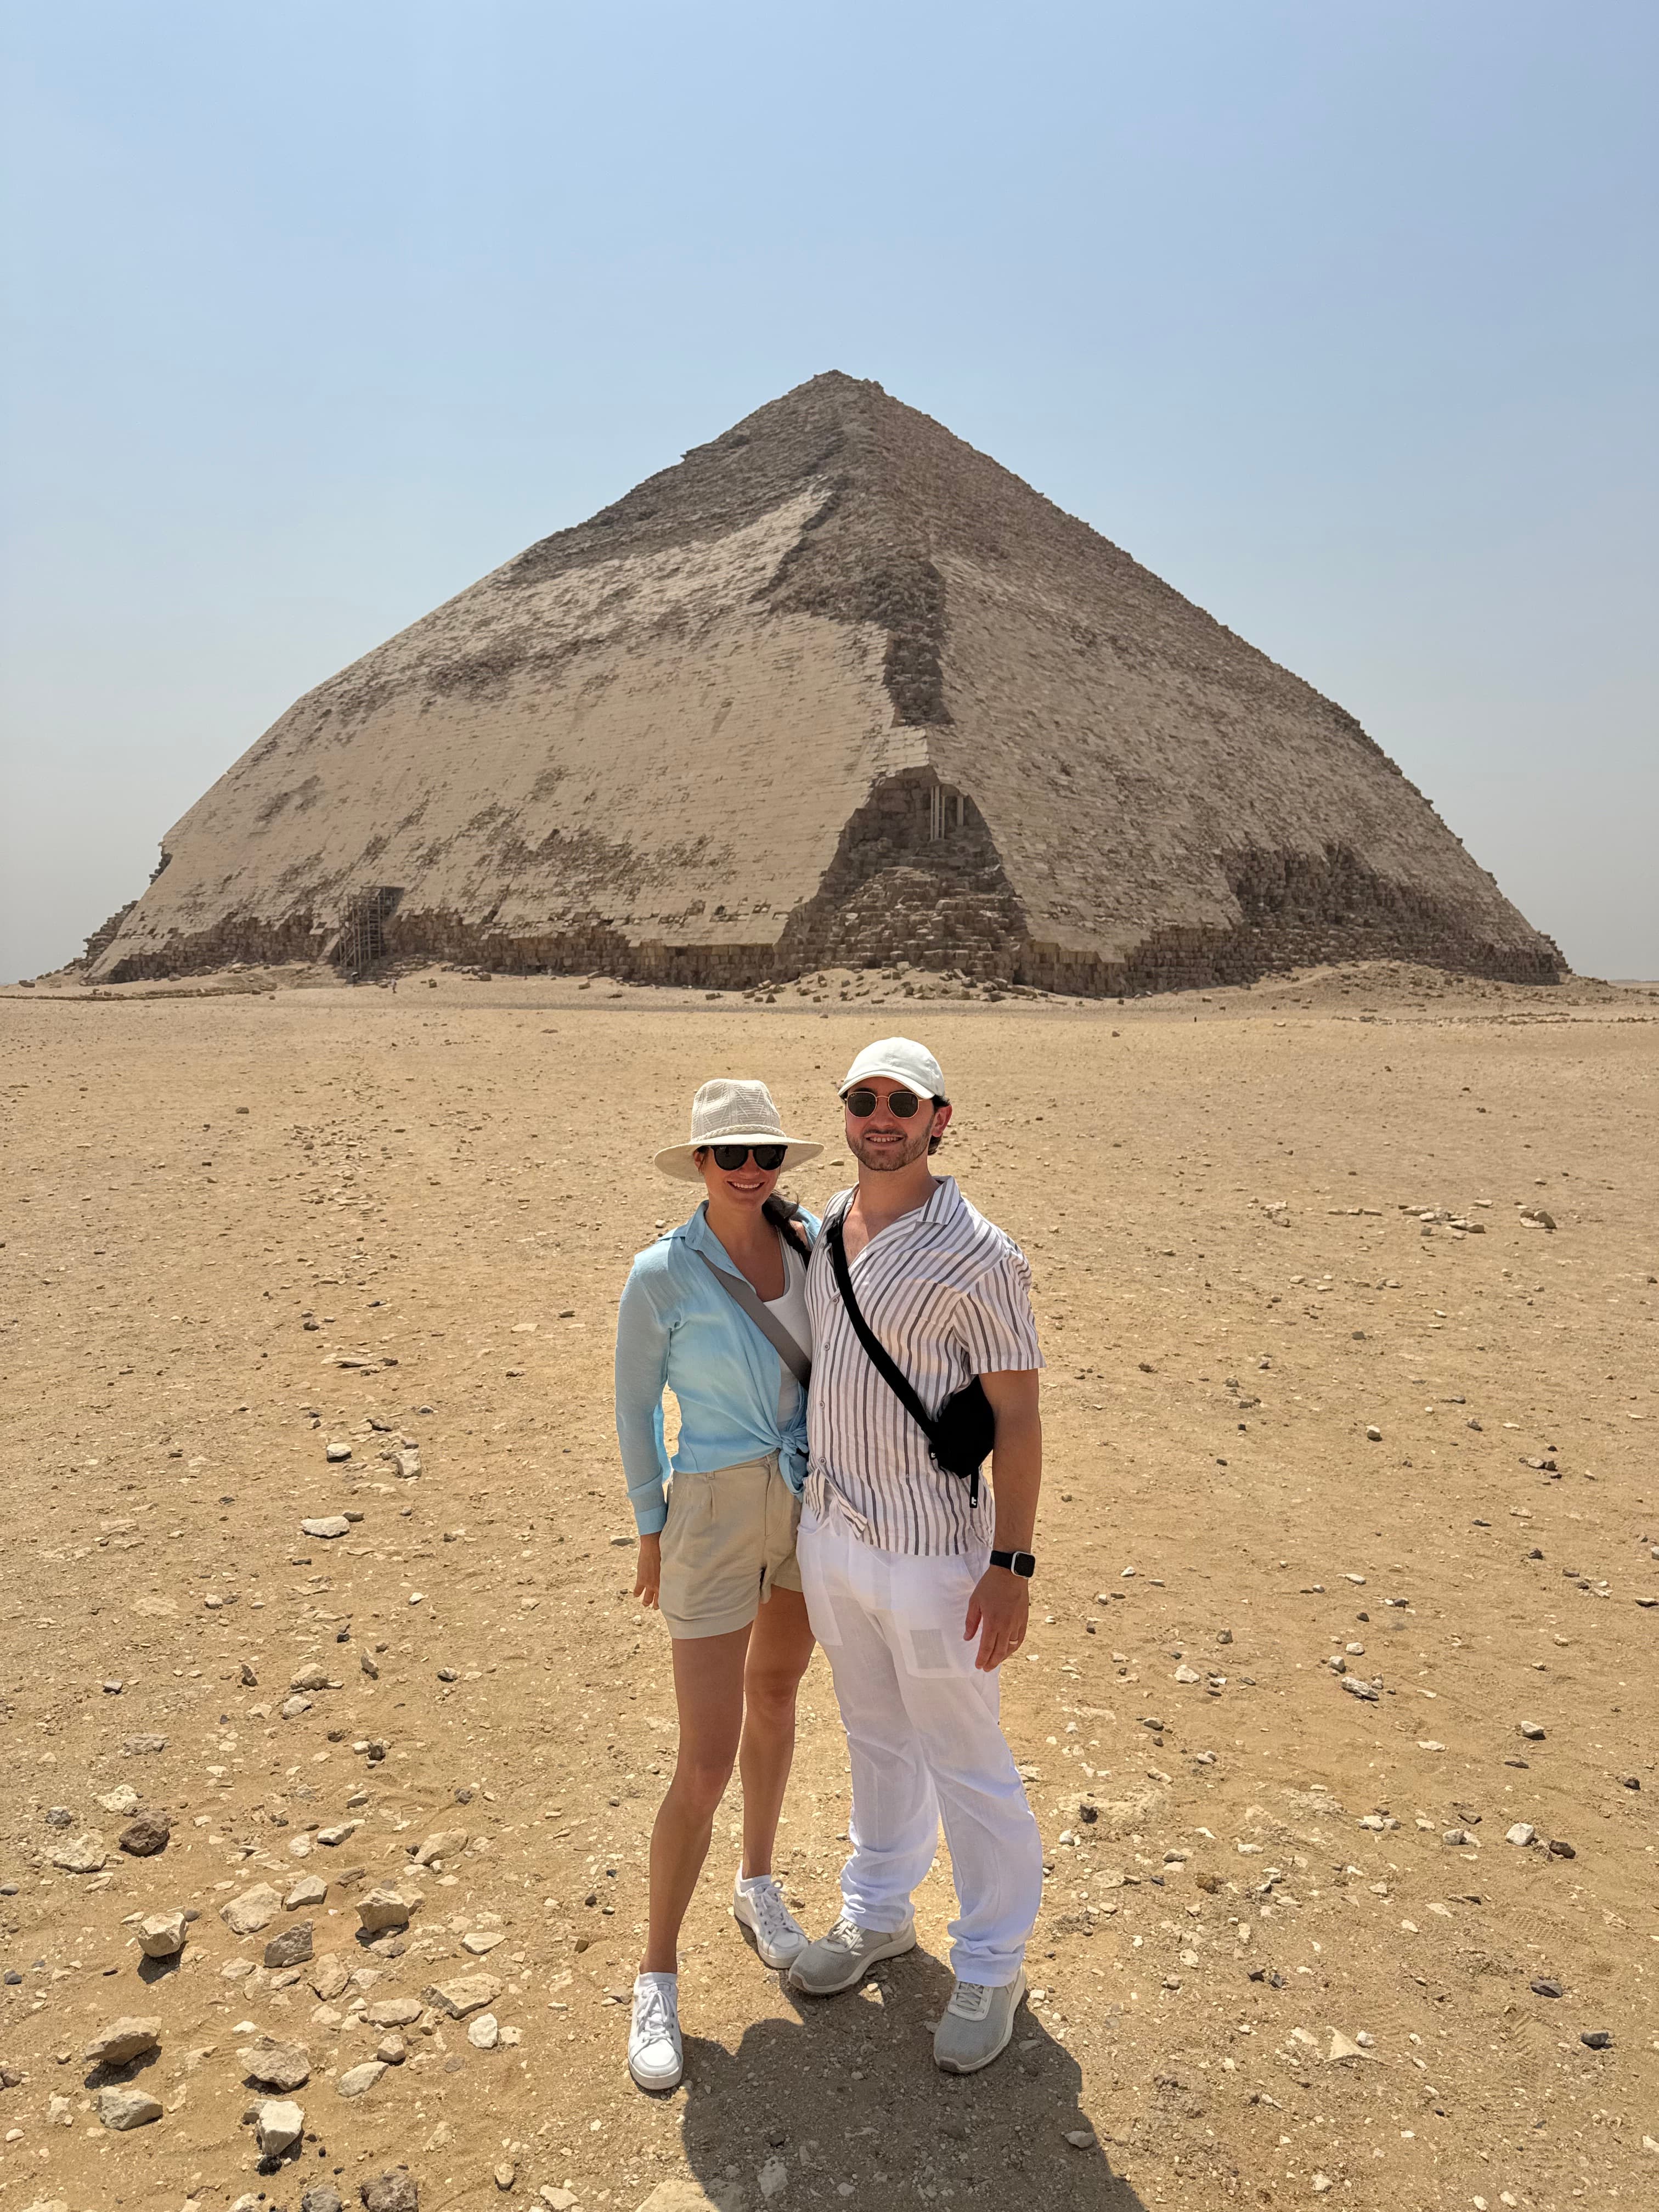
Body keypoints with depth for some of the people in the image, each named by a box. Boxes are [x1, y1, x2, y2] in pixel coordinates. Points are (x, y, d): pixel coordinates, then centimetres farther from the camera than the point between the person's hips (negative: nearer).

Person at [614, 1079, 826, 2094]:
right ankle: (659, 1975, 22)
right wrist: (651, 1532, -2)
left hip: (812, 1504, 5)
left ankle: (761, 1884, 48)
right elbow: (635, 1404, -8)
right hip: (714, 1520, -5)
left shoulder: (811, 1240, -7)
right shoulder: (664, 1274, -20)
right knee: (707, 1768, -1)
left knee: (775, 1693, 24)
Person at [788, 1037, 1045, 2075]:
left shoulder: (977, 1256, -20)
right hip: (830, 1533, 7)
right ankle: (879, 1913, 46)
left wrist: (1013, 1564, -18)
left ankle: (993, 1965, 33)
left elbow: (1017, 1415, -16)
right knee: (876, 1737, 25)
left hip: (931, 1552, -6)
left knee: (965, 1762, 11)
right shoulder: (828, 1228, 1)